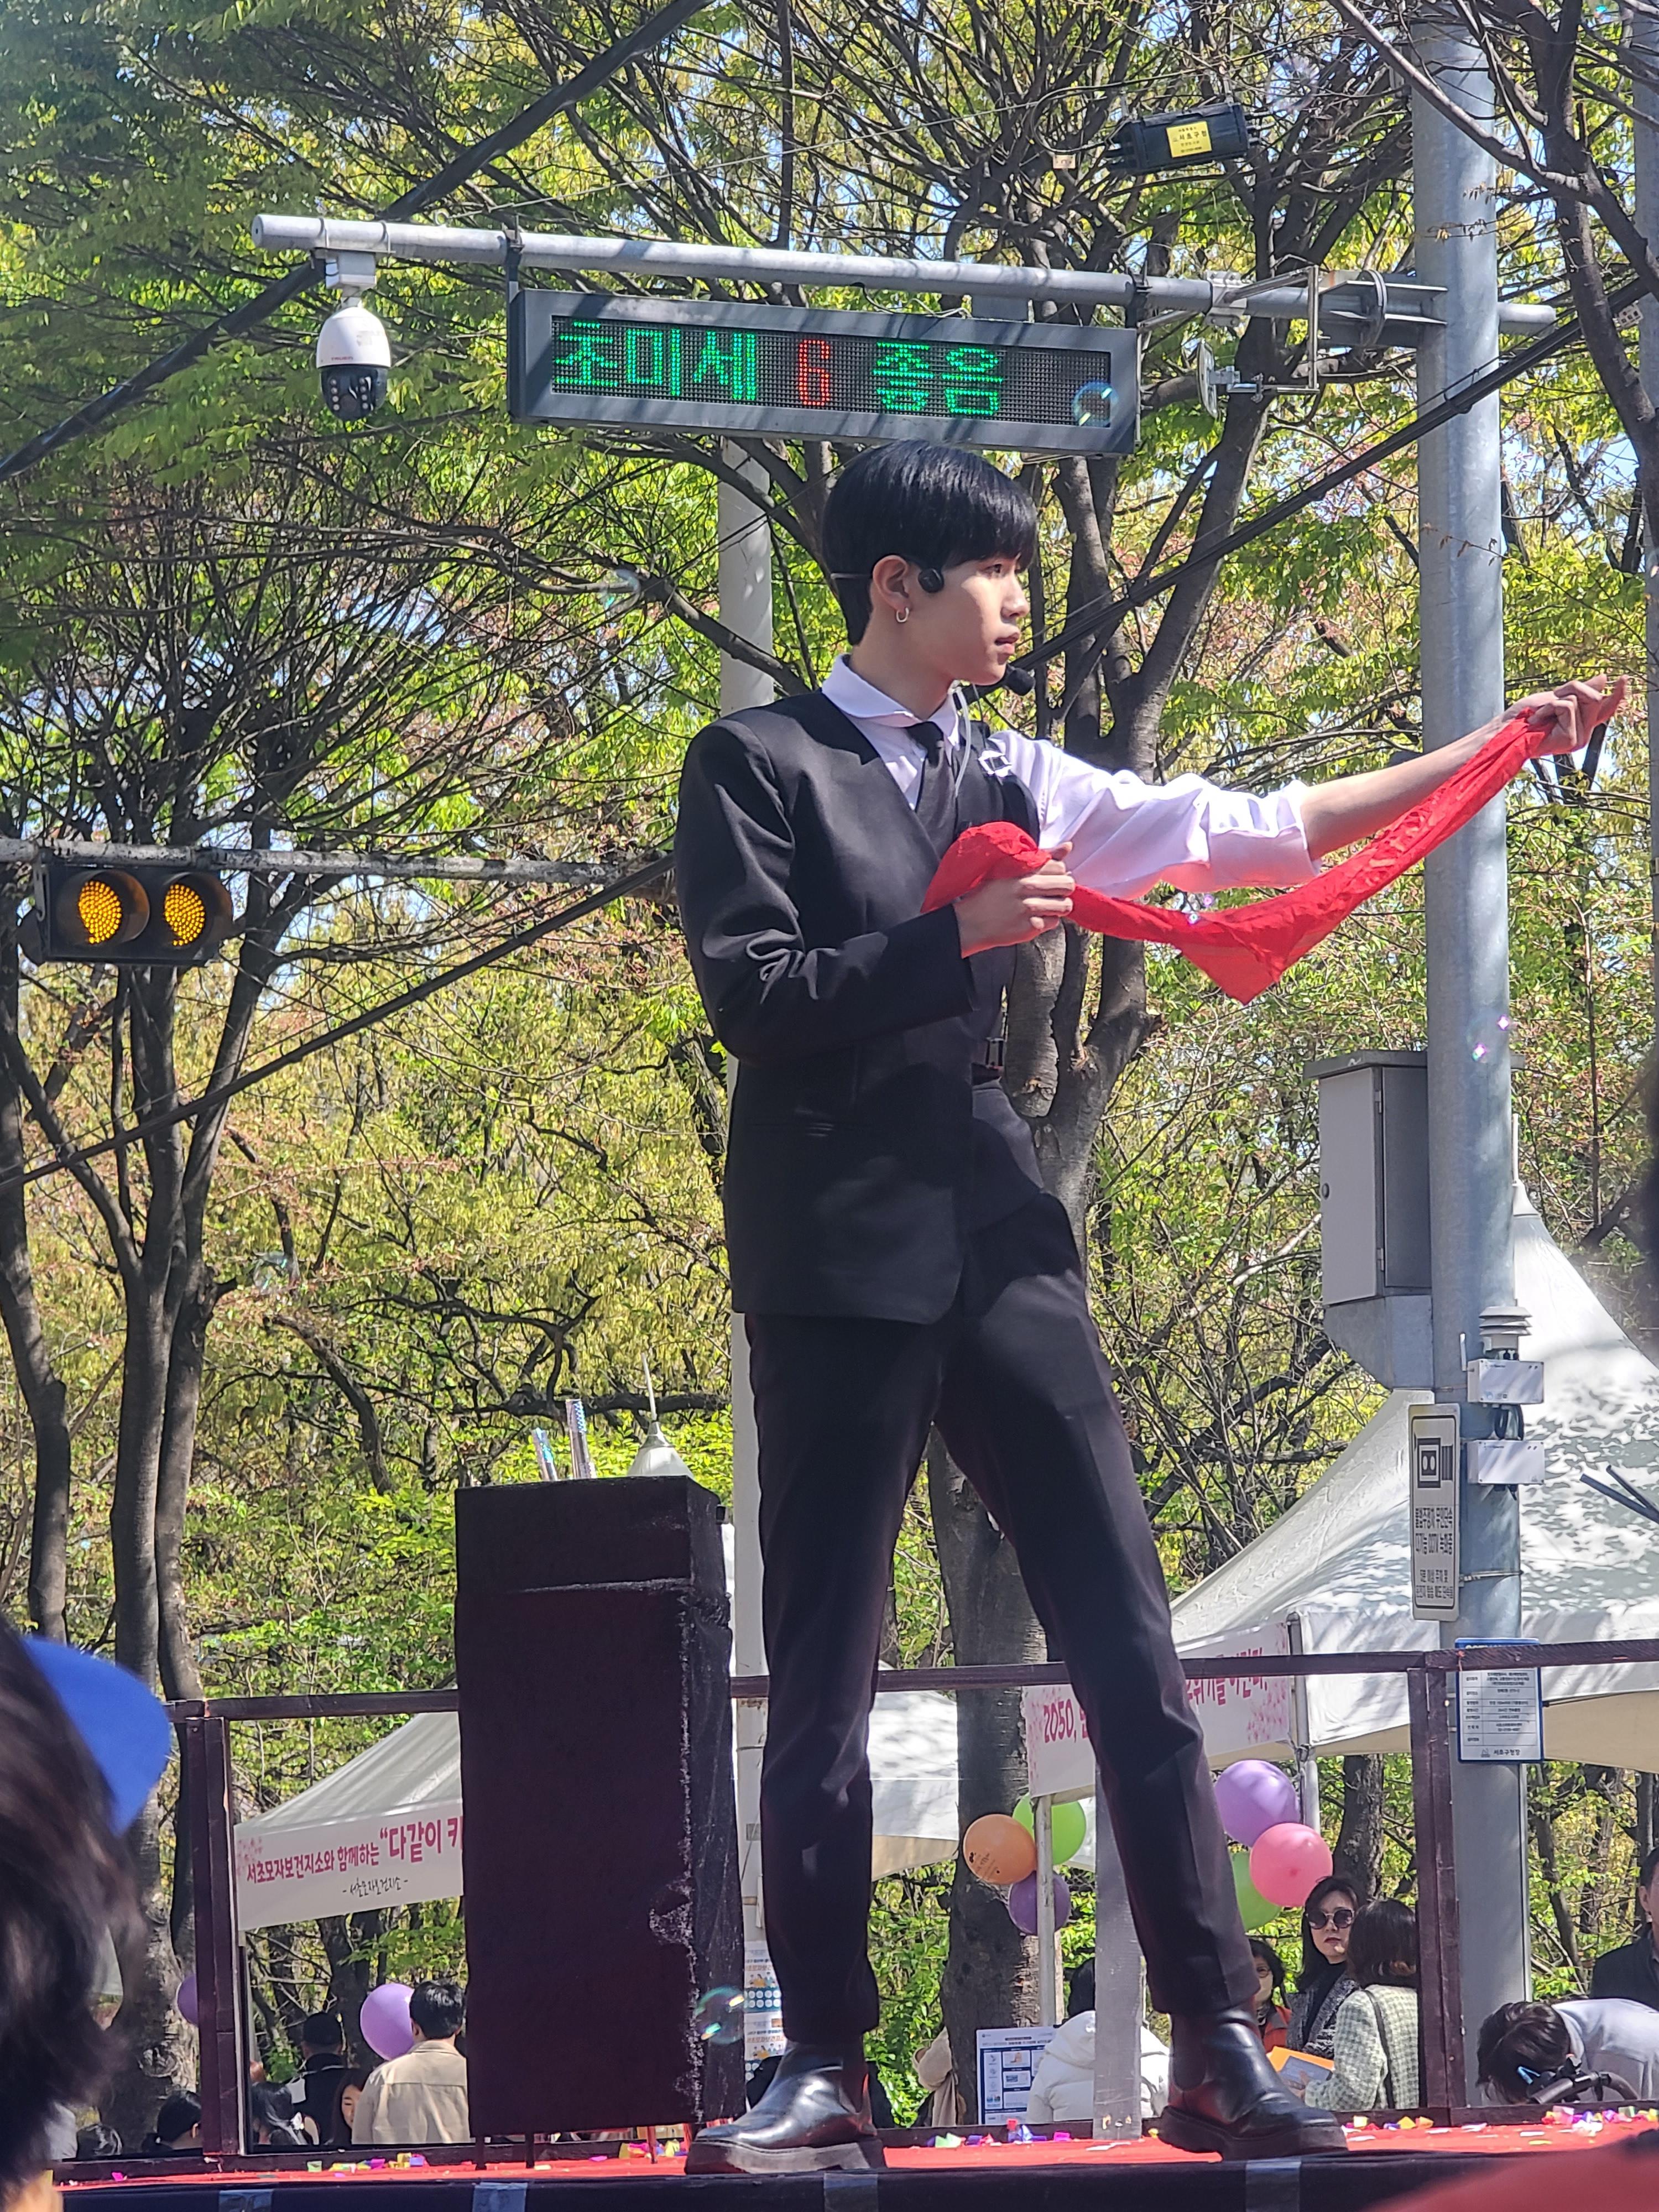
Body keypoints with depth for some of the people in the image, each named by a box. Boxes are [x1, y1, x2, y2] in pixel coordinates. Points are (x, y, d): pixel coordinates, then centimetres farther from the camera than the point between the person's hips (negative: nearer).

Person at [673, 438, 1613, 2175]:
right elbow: (751, 994, -10)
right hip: (837, 1265, -5)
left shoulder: (1010, 780, 15)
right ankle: (825, 2070, 4)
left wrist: (1492, 751, 14)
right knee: (822, 1688, -2)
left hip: (1001, 1248, 5)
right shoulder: (757, 766, 0)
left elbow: (1253, 833, 15)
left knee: (1133, 1654, -2)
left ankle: (1216, 2050, -1)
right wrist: (958, 936, -17)